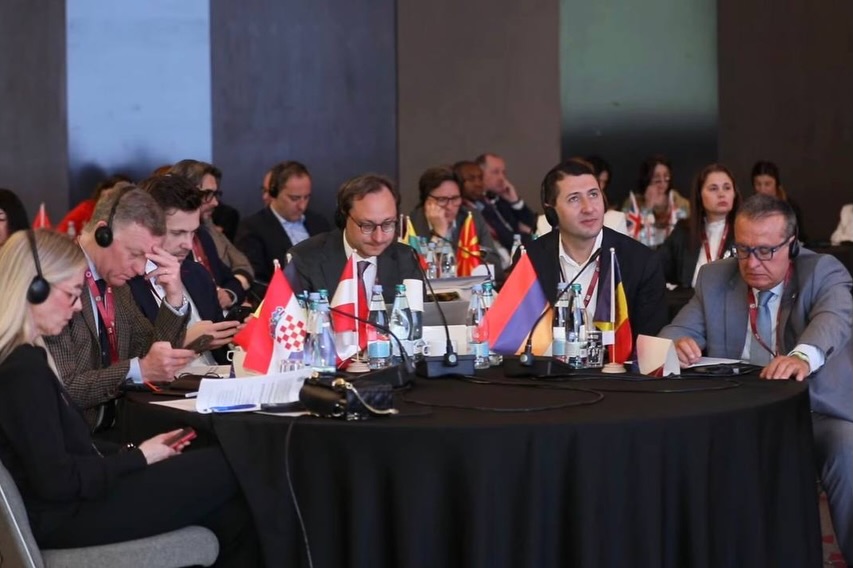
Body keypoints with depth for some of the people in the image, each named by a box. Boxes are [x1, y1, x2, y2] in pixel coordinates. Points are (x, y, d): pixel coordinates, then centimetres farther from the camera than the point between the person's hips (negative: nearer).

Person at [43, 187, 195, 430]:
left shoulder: (115, 281, 9)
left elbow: (151, 352, 11)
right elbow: (59, 388, -21)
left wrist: (175, 298, -2)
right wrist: (138, 370, -27)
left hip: (113, 429, 8)